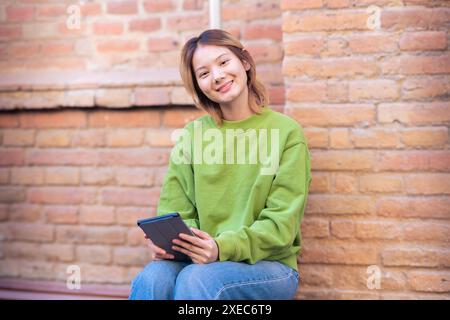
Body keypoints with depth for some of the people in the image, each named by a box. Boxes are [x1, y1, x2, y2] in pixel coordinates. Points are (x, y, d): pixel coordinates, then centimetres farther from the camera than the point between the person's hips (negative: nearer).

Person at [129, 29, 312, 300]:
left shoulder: (286, 132, -2)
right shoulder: (192, 134, 9)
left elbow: (282, 222, -8)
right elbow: (175, 211, 7)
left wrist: (223, 247, -23)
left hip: (268, 265, -2)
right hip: (199, 259, 2)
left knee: (197, 280, -33)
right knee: (152, 279, -30)